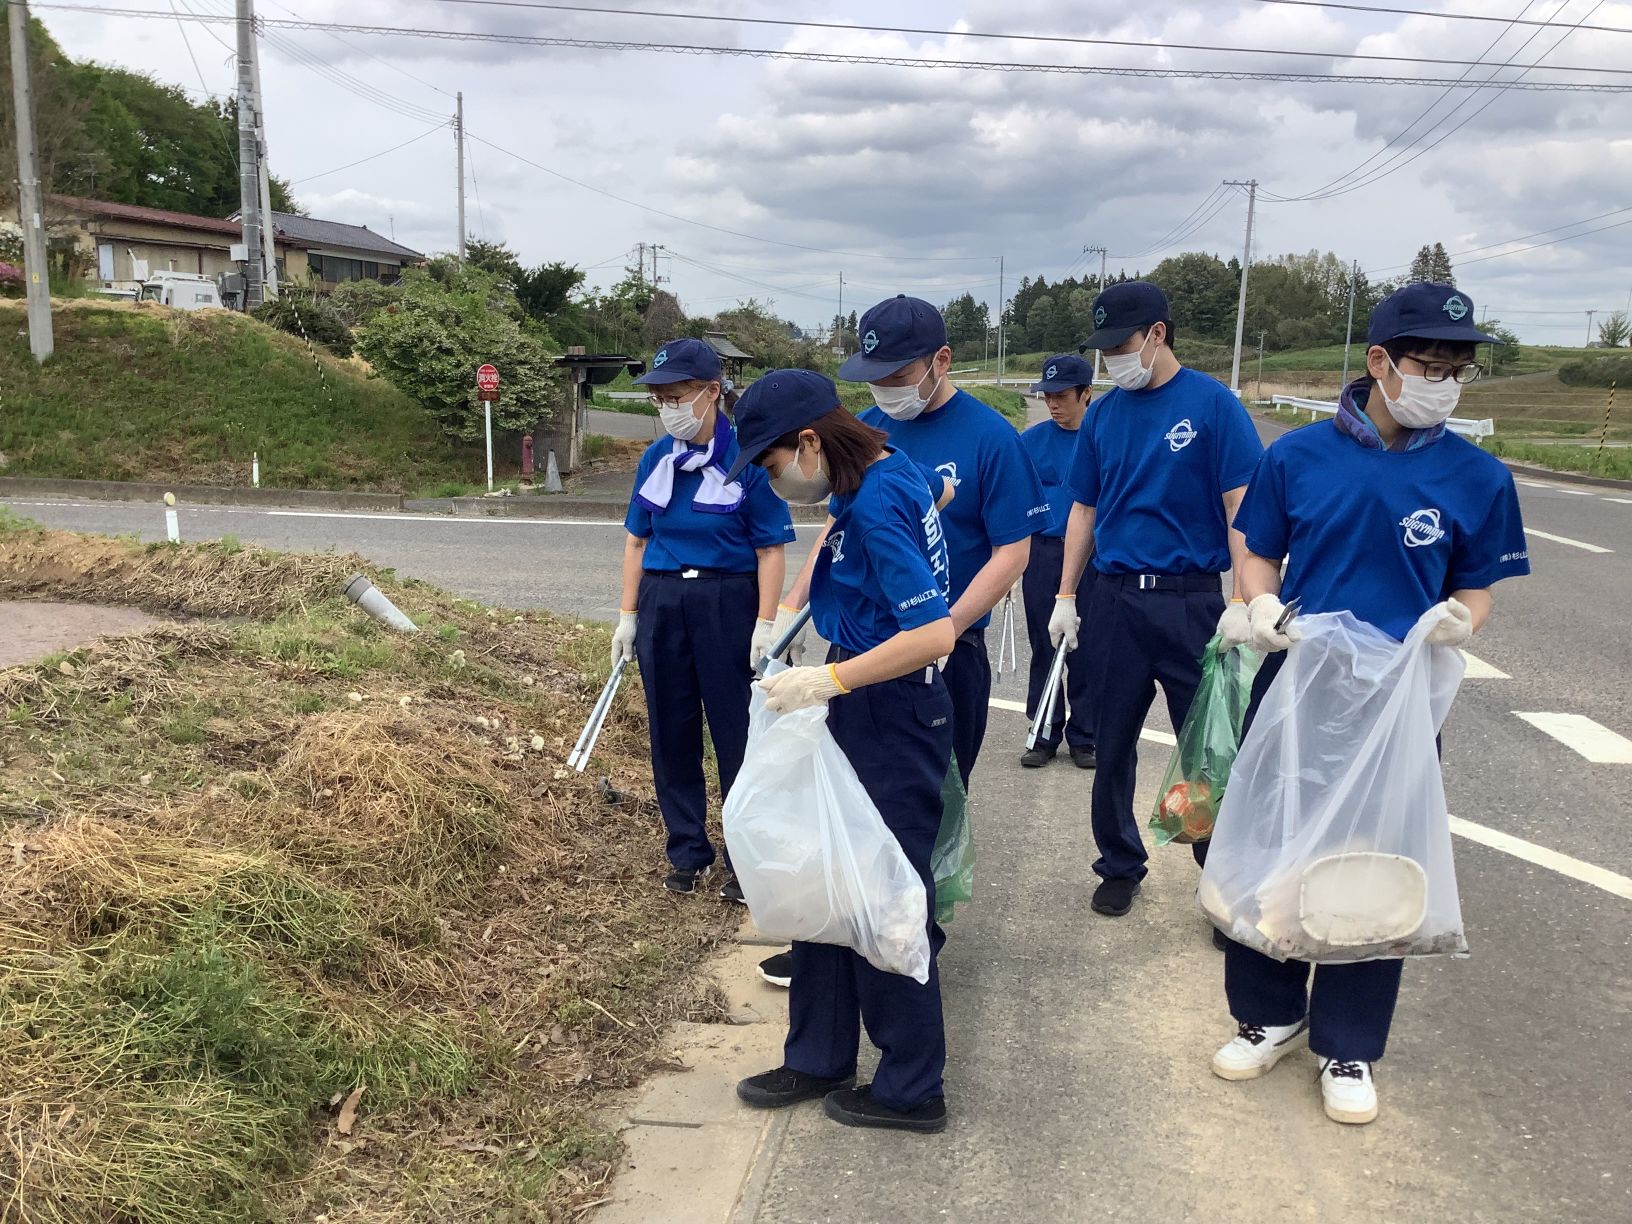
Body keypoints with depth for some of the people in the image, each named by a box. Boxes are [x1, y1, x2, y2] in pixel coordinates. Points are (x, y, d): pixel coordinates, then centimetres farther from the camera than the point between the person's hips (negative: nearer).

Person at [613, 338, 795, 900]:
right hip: (662, 604, 5)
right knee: (672, 732, 11)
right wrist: (628, 616, 9)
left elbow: (771, 549, -9)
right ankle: (688, 853, 26)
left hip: (728, 604, -5)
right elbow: (637, 539, 12)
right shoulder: (656, 458, 4)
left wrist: (765, 625, -14)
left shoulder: (747, 458, -10)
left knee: (737, 734, 3)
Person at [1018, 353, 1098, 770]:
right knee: (1044, 647, 9)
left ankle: (1083, 736, 19)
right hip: (1043, 552, 2)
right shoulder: (1032, 440, 3)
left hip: (1092, 556, -2)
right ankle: (1045, 734, 20)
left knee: (1086, 650, 6)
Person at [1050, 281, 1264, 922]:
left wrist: (1244, 604, -15)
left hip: (1190, 600, -4)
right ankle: (1120, 865, 29)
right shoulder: (1104, 413, 7)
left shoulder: (1212, 404, -6)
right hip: (1116, 599, 4)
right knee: (1111, 746, 11)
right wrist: (1065, 597, 10)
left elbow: (1242, 507, -8)